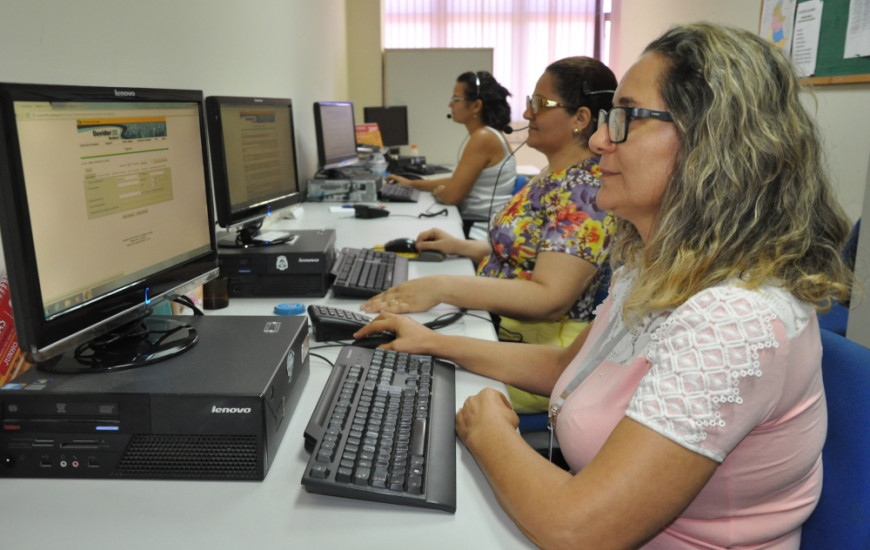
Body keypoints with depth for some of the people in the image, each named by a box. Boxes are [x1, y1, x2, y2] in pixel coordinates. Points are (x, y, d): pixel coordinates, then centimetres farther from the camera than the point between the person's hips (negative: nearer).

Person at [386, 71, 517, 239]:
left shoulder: (483, 138, -17)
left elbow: (452, 195, -18)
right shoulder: (486, 134, 14)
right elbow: (457, 181, 21)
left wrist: (436, 192, 4)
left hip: (480, 234, -9)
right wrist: (411, 183, 22)